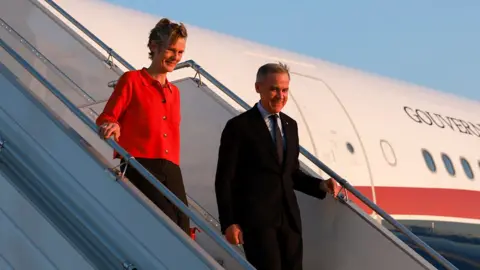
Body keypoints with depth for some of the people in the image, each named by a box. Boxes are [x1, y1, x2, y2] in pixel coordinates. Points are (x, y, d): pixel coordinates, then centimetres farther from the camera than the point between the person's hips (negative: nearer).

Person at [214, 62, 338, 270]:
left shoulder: (290, 125, 15)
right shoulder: (239, 126, -4)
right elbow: (224, 179, -6)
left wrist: (320, 185, 4)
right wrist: (228, 223, -12)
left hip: (289, 217, 6)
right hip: (256, 218, -6)